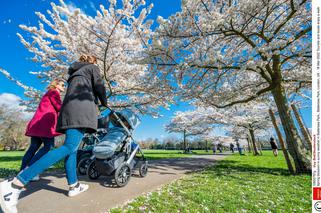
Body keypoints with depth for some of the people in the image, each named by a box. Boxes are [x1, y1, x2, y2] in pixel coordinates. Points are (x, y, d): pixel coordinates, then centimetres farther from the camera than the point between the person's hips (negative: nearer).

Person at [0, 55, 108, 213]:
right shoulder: (92, 67, 16)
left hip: (68, 108, 9)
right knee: (69, 148, -18)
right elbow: (99, 86, 3)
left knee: (72, 148, 5)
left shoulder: (74, 73, 35)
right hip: (82, 107, -9)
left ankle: (73, 186, 8)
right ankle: (16, 184, -26)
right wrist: (104, 103, 17)